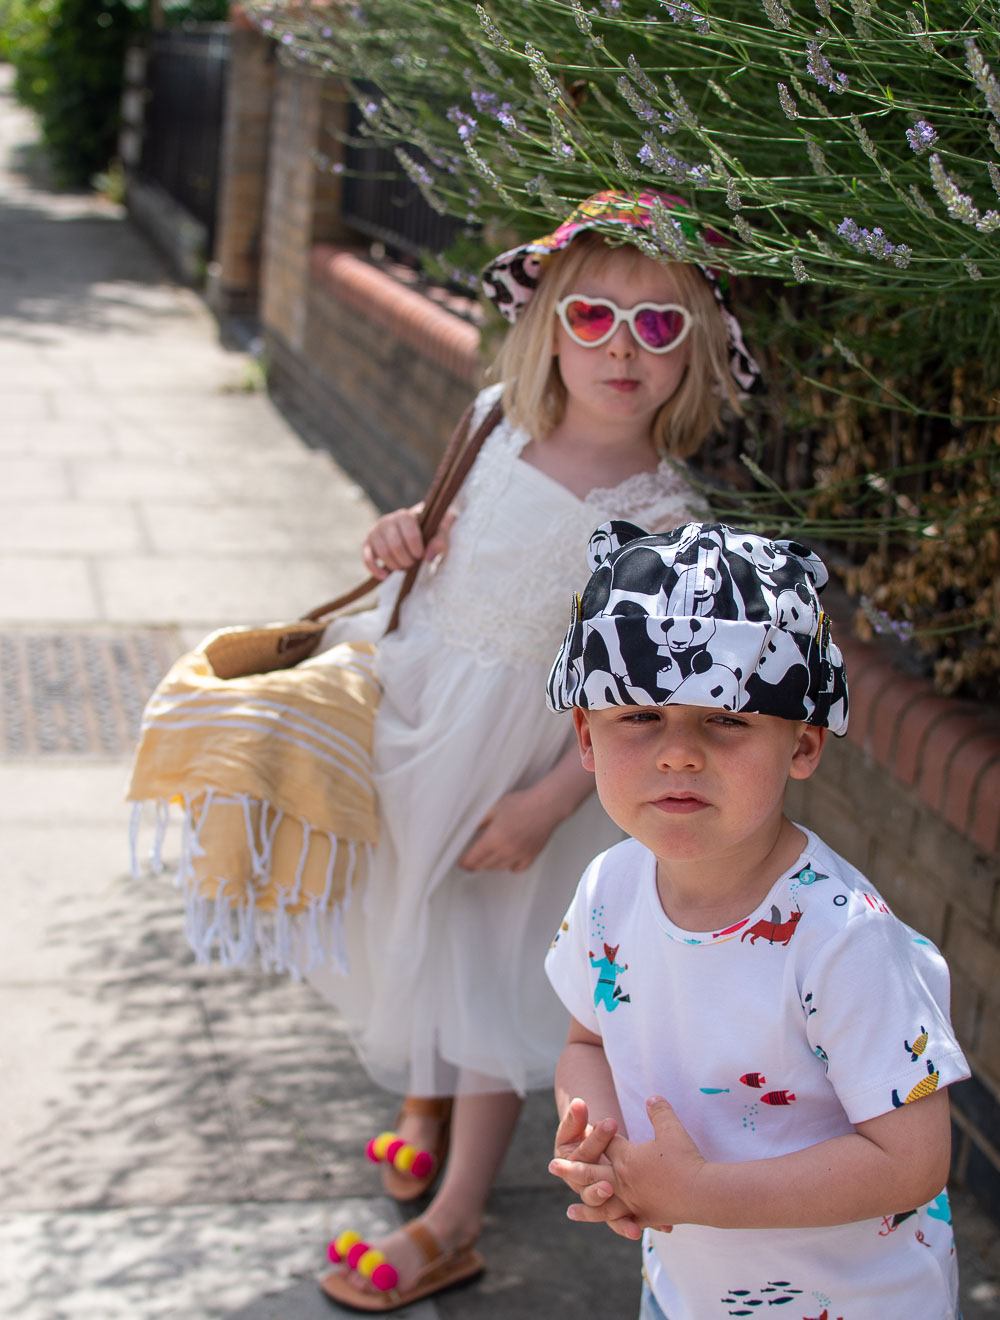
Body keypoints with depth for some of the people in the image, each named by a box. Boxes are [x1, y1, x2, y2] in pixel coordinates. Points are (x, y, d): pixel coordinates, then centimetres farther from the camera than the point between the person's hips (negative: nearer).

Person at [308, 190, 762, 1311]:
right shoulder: (496, 420, -8)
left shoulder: (664, 517, -21)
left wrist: (545, 805, -17)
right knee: (404, 923, 22)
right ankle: (424, 1092, 50)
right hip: (409, 713, 5)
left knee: (489, 967, 5)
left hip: (524, 759, -5)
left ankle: (453, 1224, 19)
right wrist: (403, 535, -9)